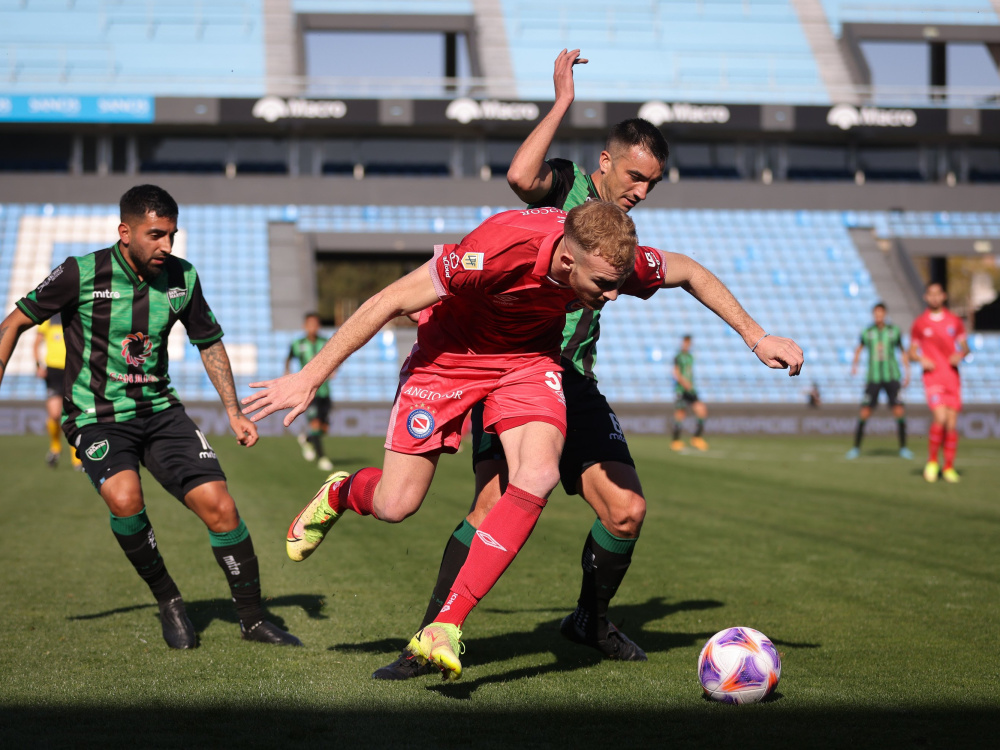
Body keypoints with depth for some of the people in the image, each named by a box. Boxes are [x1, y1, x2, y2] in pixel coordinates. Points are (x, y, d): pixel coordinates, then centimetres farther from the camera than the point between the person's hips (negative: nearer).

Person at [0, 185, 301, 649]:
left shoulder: (182, 277, -3)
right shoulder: (82, 274, -14)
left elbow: (209, 343, 14)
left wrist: (234, 412, 8)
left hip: (160, 410, 4)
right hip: (97, 417, -4)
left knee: (219, 506, -9)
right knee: (125, 498, -31)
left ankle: (252, 619, 9)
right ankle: (169, 603, -7)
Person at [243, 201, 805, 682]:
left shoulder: (618, 260, -24)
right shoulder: (500, 249, -38)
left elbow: (691, 273, 0)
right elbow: (391, 302, -28)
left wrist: (758, 337, 2)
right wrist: (310, 378, -25)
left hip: (528, 359, 3)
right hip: (449, 356, -3)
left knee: (537, 478, -24)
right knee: (396, 504, -6)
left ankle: (446, 628, -17)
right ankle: (340, 494, 34)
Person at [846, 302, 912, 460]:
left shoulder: (894, 331, 1)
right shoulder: (867, 332, 2)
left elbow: (904, 352, 12)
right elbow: (859, 348, 21)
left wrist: (907, 373, 8)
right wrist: (854, 365, 7)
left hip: (892, 377, 0)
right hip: (873, 378, 0)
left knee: (899, 411, -9)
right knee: (864, 413, -7)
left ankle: (903, 448, 5)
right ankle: (856, 447, 7)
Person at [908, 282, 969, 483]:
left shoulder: (955, 321, 9)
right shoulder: (919, 323, 4)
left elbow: (965, 347, 14)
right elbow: (912, 352, 10)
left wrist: (960, 355, -8)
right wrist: (921, 359, -12)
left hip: (953, 377, 3)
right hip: (932, 376, -3)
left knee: (952, 423, 0)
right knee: (940, 419, -19)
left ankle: (949, 468, 11)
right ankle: (932, 461, 0)